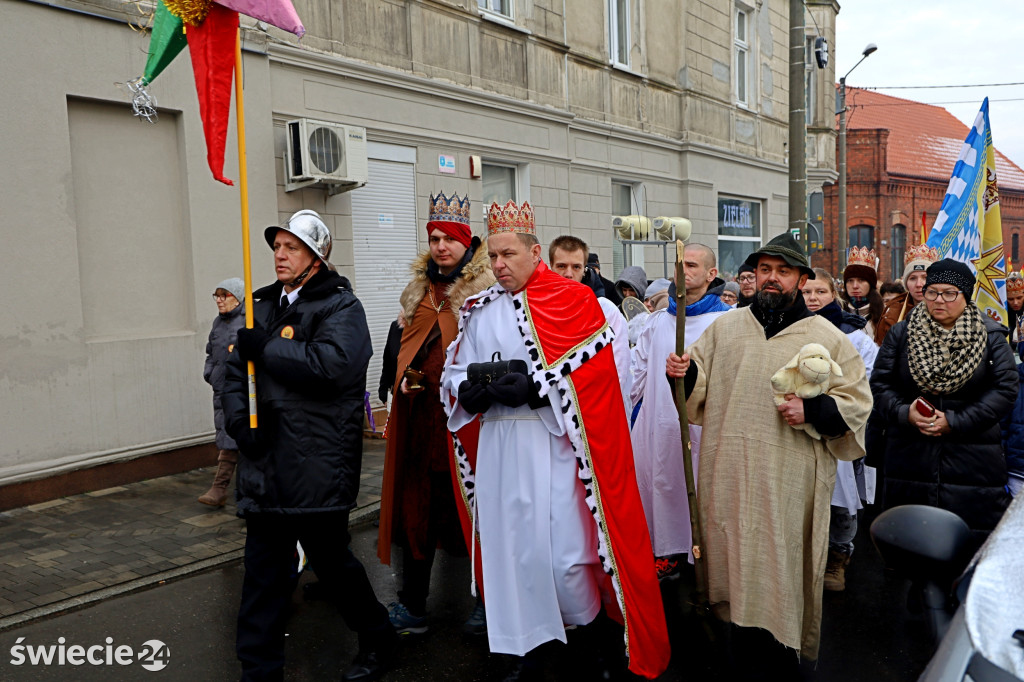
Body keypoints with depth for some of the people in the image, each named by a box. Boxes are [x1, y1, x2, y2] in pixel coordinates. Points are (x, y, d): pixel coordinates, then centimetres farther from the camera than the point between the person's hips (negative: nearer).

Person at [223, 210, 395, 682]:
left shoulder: (341, 307, -5)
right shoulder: (262, 306, 16)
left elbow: (332, 363, -24)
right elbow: (235, 369, 14)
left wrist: (266, 348, -16)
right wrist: (239, 420, -3)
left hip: (317, 464, -6)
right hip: (266, 463, 6)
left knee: (331, 558, 7)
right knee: (263, 568, 10)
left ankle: (377, 638, 31)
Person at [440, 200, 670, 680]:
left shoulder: (573, 303, -2)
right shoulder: (479, 311, 12)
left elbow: (588, 380, -10)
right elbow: (455, 378, 9)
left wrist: (530, 385, -18)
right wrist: (481, 383, -12)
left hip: (552, 444, -4)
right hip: (497, 447, 5)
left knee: (562, 550, -3)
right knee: (509, 546, 8)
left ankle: (595, 632, 25)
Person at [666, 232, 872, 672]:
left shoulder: (827, 338, 3)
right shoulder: (725, 327, 11)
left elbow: (857, 400, 3)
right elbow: (700, 384, 14)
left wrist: (811, 411, -14)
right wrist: (685, 372, -8)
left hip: (788, 483, -3)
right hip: (728, 476, 3)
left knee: (779, 568, 1)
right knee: (735, 564, 11)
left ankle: (775, 660, 18)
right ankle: (743, 657, 27)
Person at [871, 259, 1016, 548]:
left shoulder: (991, 337, 4)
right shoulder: (900, 334, 7)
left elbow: (1005, 390, -4)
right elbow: (880, 385, 4)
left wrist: (955, 421, -12)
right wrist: (905, 413, -15)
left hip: (972, 462, -1)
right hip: (910, 458, 1)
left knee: (972, 542, 1)